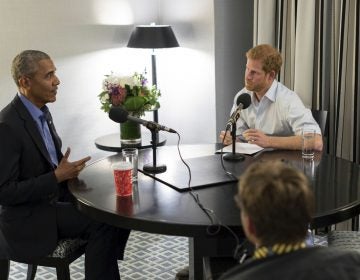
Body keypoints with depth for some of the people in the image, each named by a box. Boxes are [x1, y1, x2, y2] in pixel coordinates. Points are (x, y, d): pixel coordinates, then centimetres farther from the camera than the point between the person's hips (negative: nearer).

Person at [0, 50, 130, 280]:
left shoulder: (41, 111, 5)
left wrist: (68, 170, -2)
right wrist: (58, 176, -21)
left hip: (55, 197, 9)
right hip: (30, 218, -8)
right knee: (101, 224, -20)